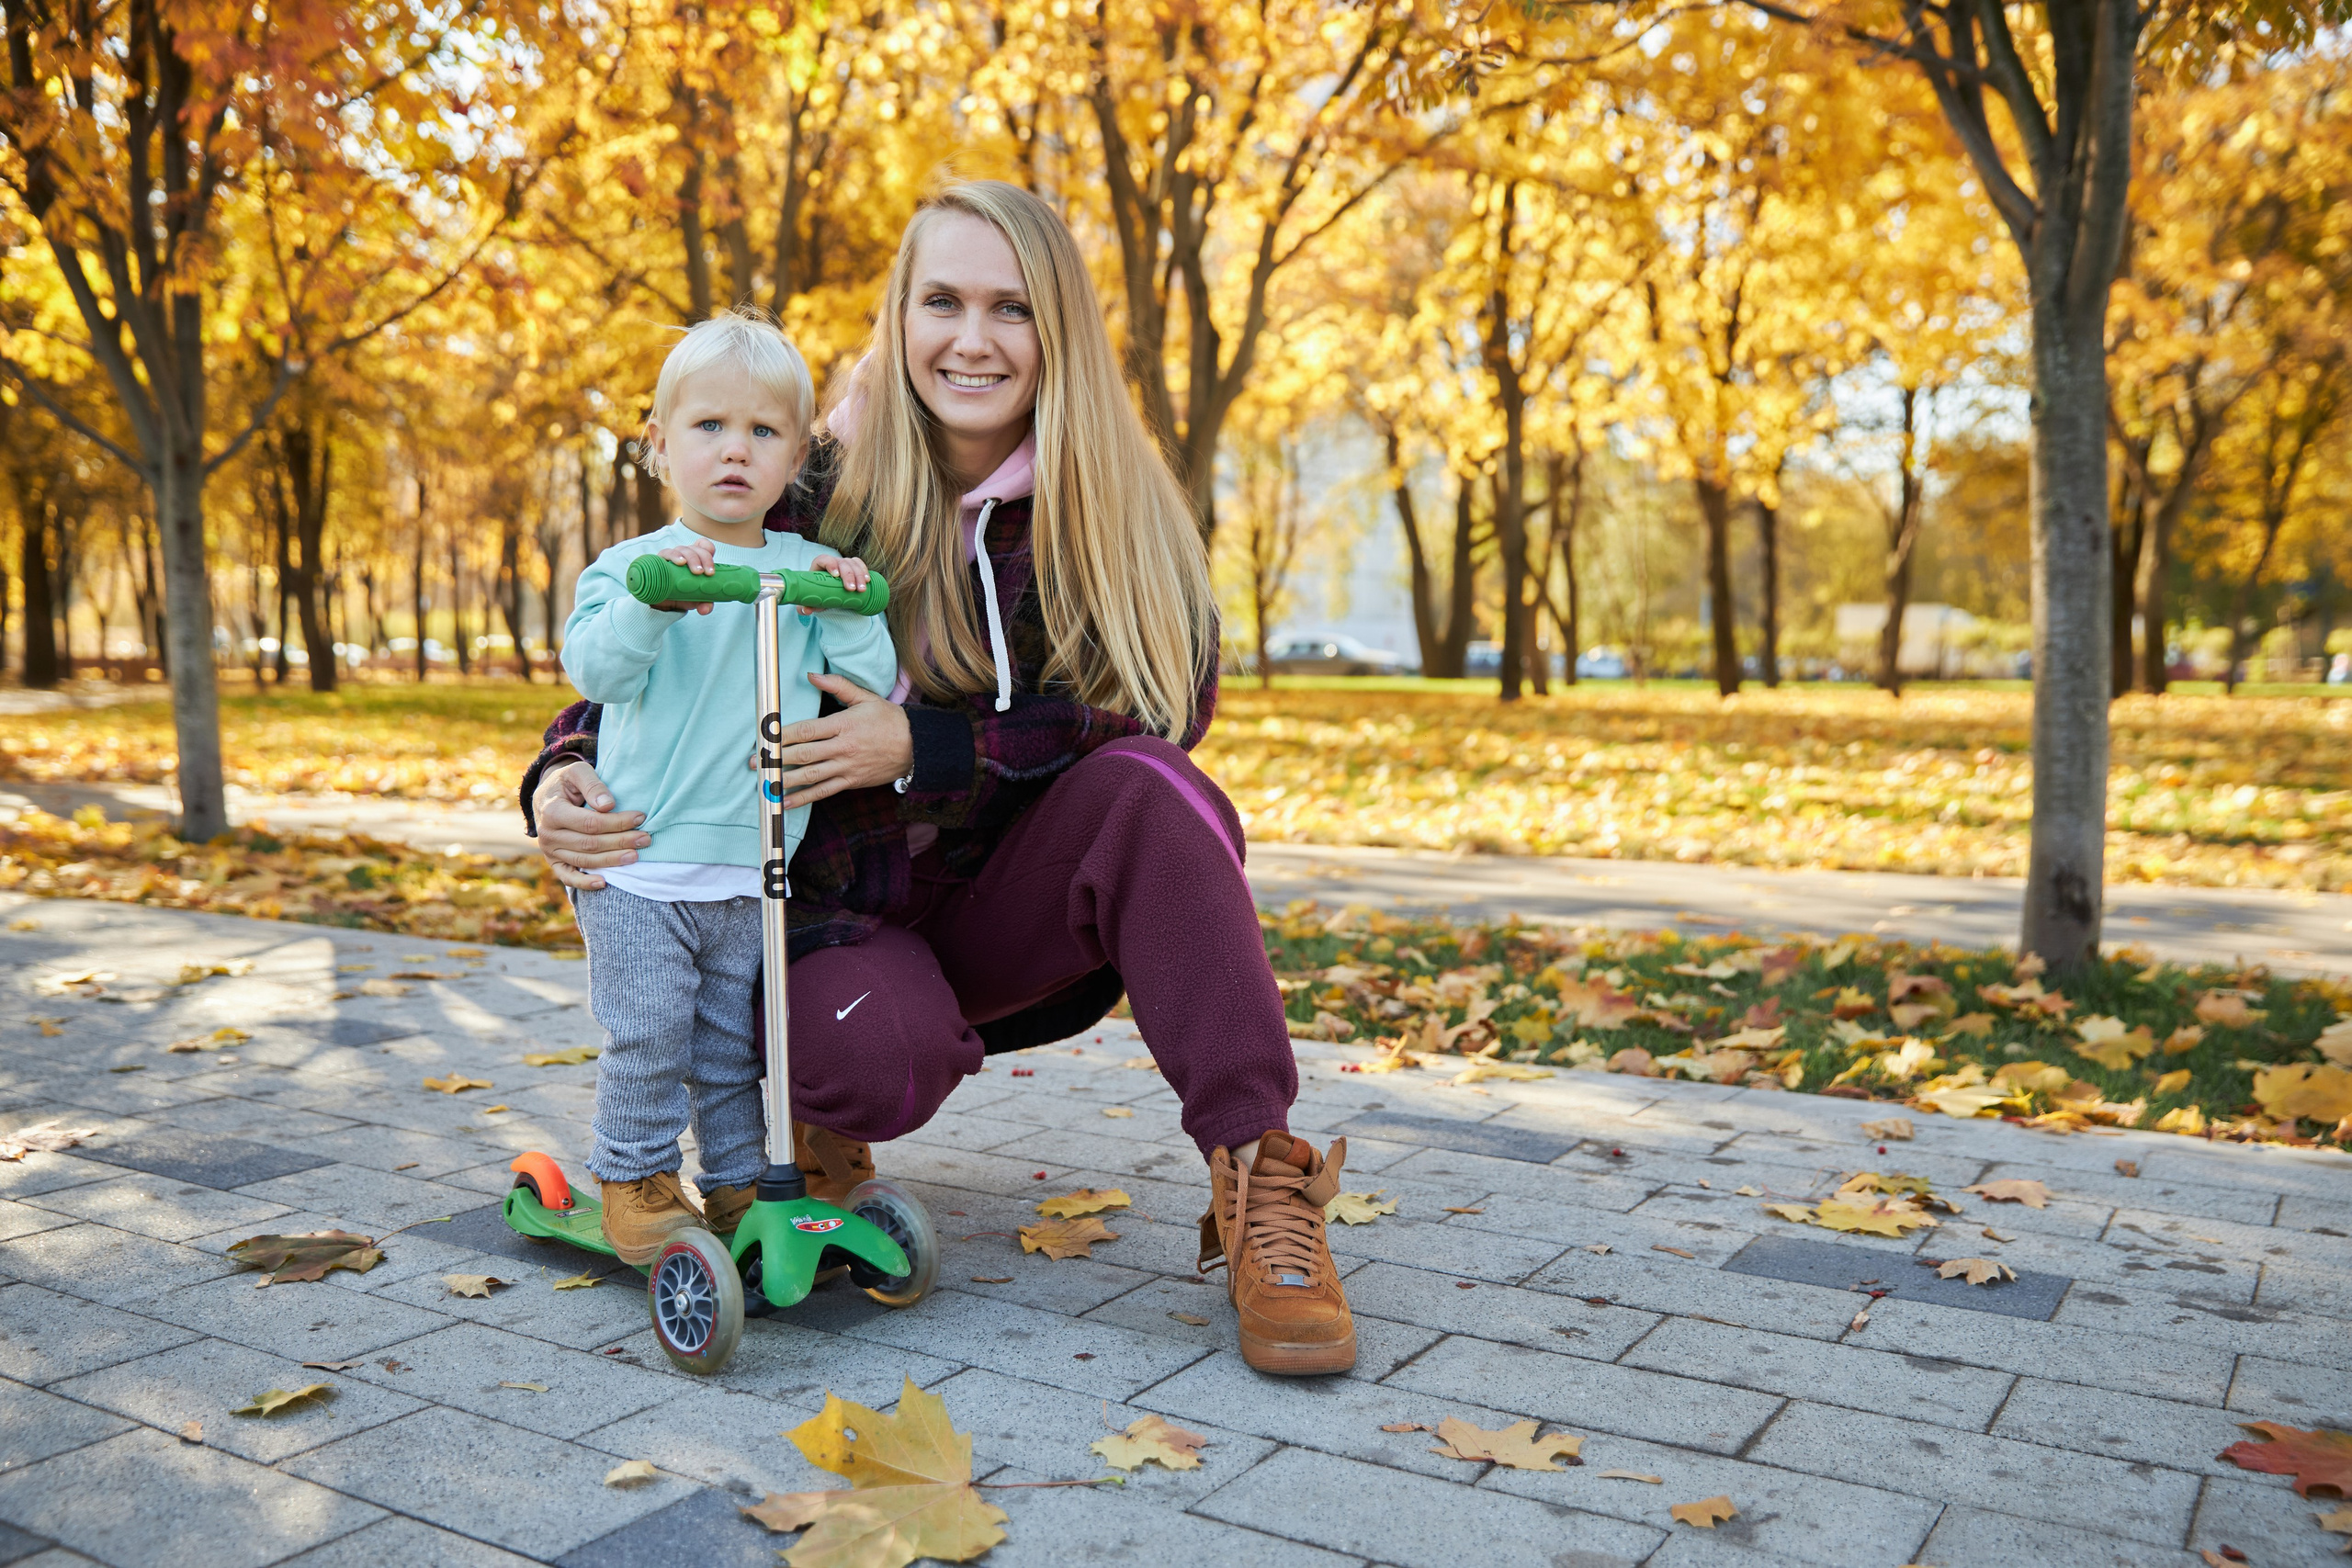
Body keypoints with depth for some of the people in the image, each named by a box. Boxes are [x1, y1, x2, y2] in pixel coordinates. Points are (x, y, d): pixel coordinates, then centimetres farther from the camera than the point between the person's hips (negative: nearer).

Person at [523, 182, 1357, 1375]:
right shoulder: (812, 491, -7)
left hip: (1009, 906, 1)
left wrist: (923, 744, -24)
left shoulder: (1115, 507, -4)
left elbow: (1161, 711, -14)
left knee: (1144, 787, -29)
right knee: (883, 1061, -34)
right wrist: (567, 774, -22)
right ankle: (816, 1108, 6)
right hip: (840, 908, -1)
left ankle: (1260, 1189, -29)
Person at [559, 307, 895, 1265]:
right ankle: (634, 1182, 17)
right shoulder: (632, 564, -2)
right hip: (641, 869, -3)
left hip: (754, 872, 3)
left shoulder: (809, 571, 7)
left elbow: (871, 684, 2)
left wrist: (849, 605, -13)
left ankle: (738, 1184, 27)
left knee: (732, 1044, 13)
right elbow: (593, 667, -18)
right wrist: (652, 600, -33)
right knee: (646, 1038, -3)